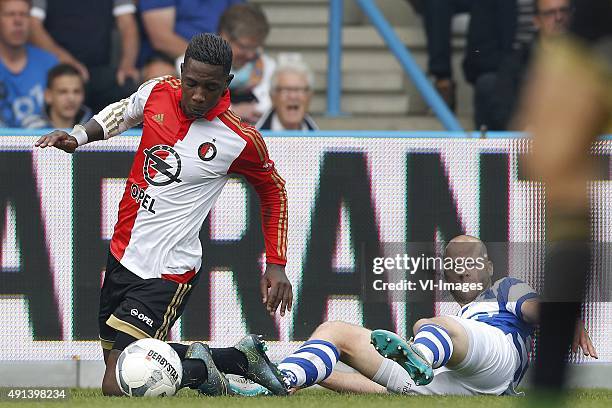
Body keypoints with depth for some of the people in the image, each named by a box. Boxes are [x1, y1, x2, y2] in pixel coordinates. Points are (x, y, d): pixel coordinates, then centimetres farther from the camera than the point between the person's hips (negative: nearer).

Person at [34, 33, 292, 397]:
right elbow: (122, 113, 21)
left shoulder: (241, 140, -15)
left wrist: (276, 266, 0)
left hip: (166, 273, -7)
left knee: (117, 388, -18)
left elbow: (274, 189, 3)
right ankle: (239, 357, 25)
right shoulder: (158, 92, -3)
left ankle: (195, 368, 5)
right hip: (122, 254, 7)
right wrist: (79, 136, 3)